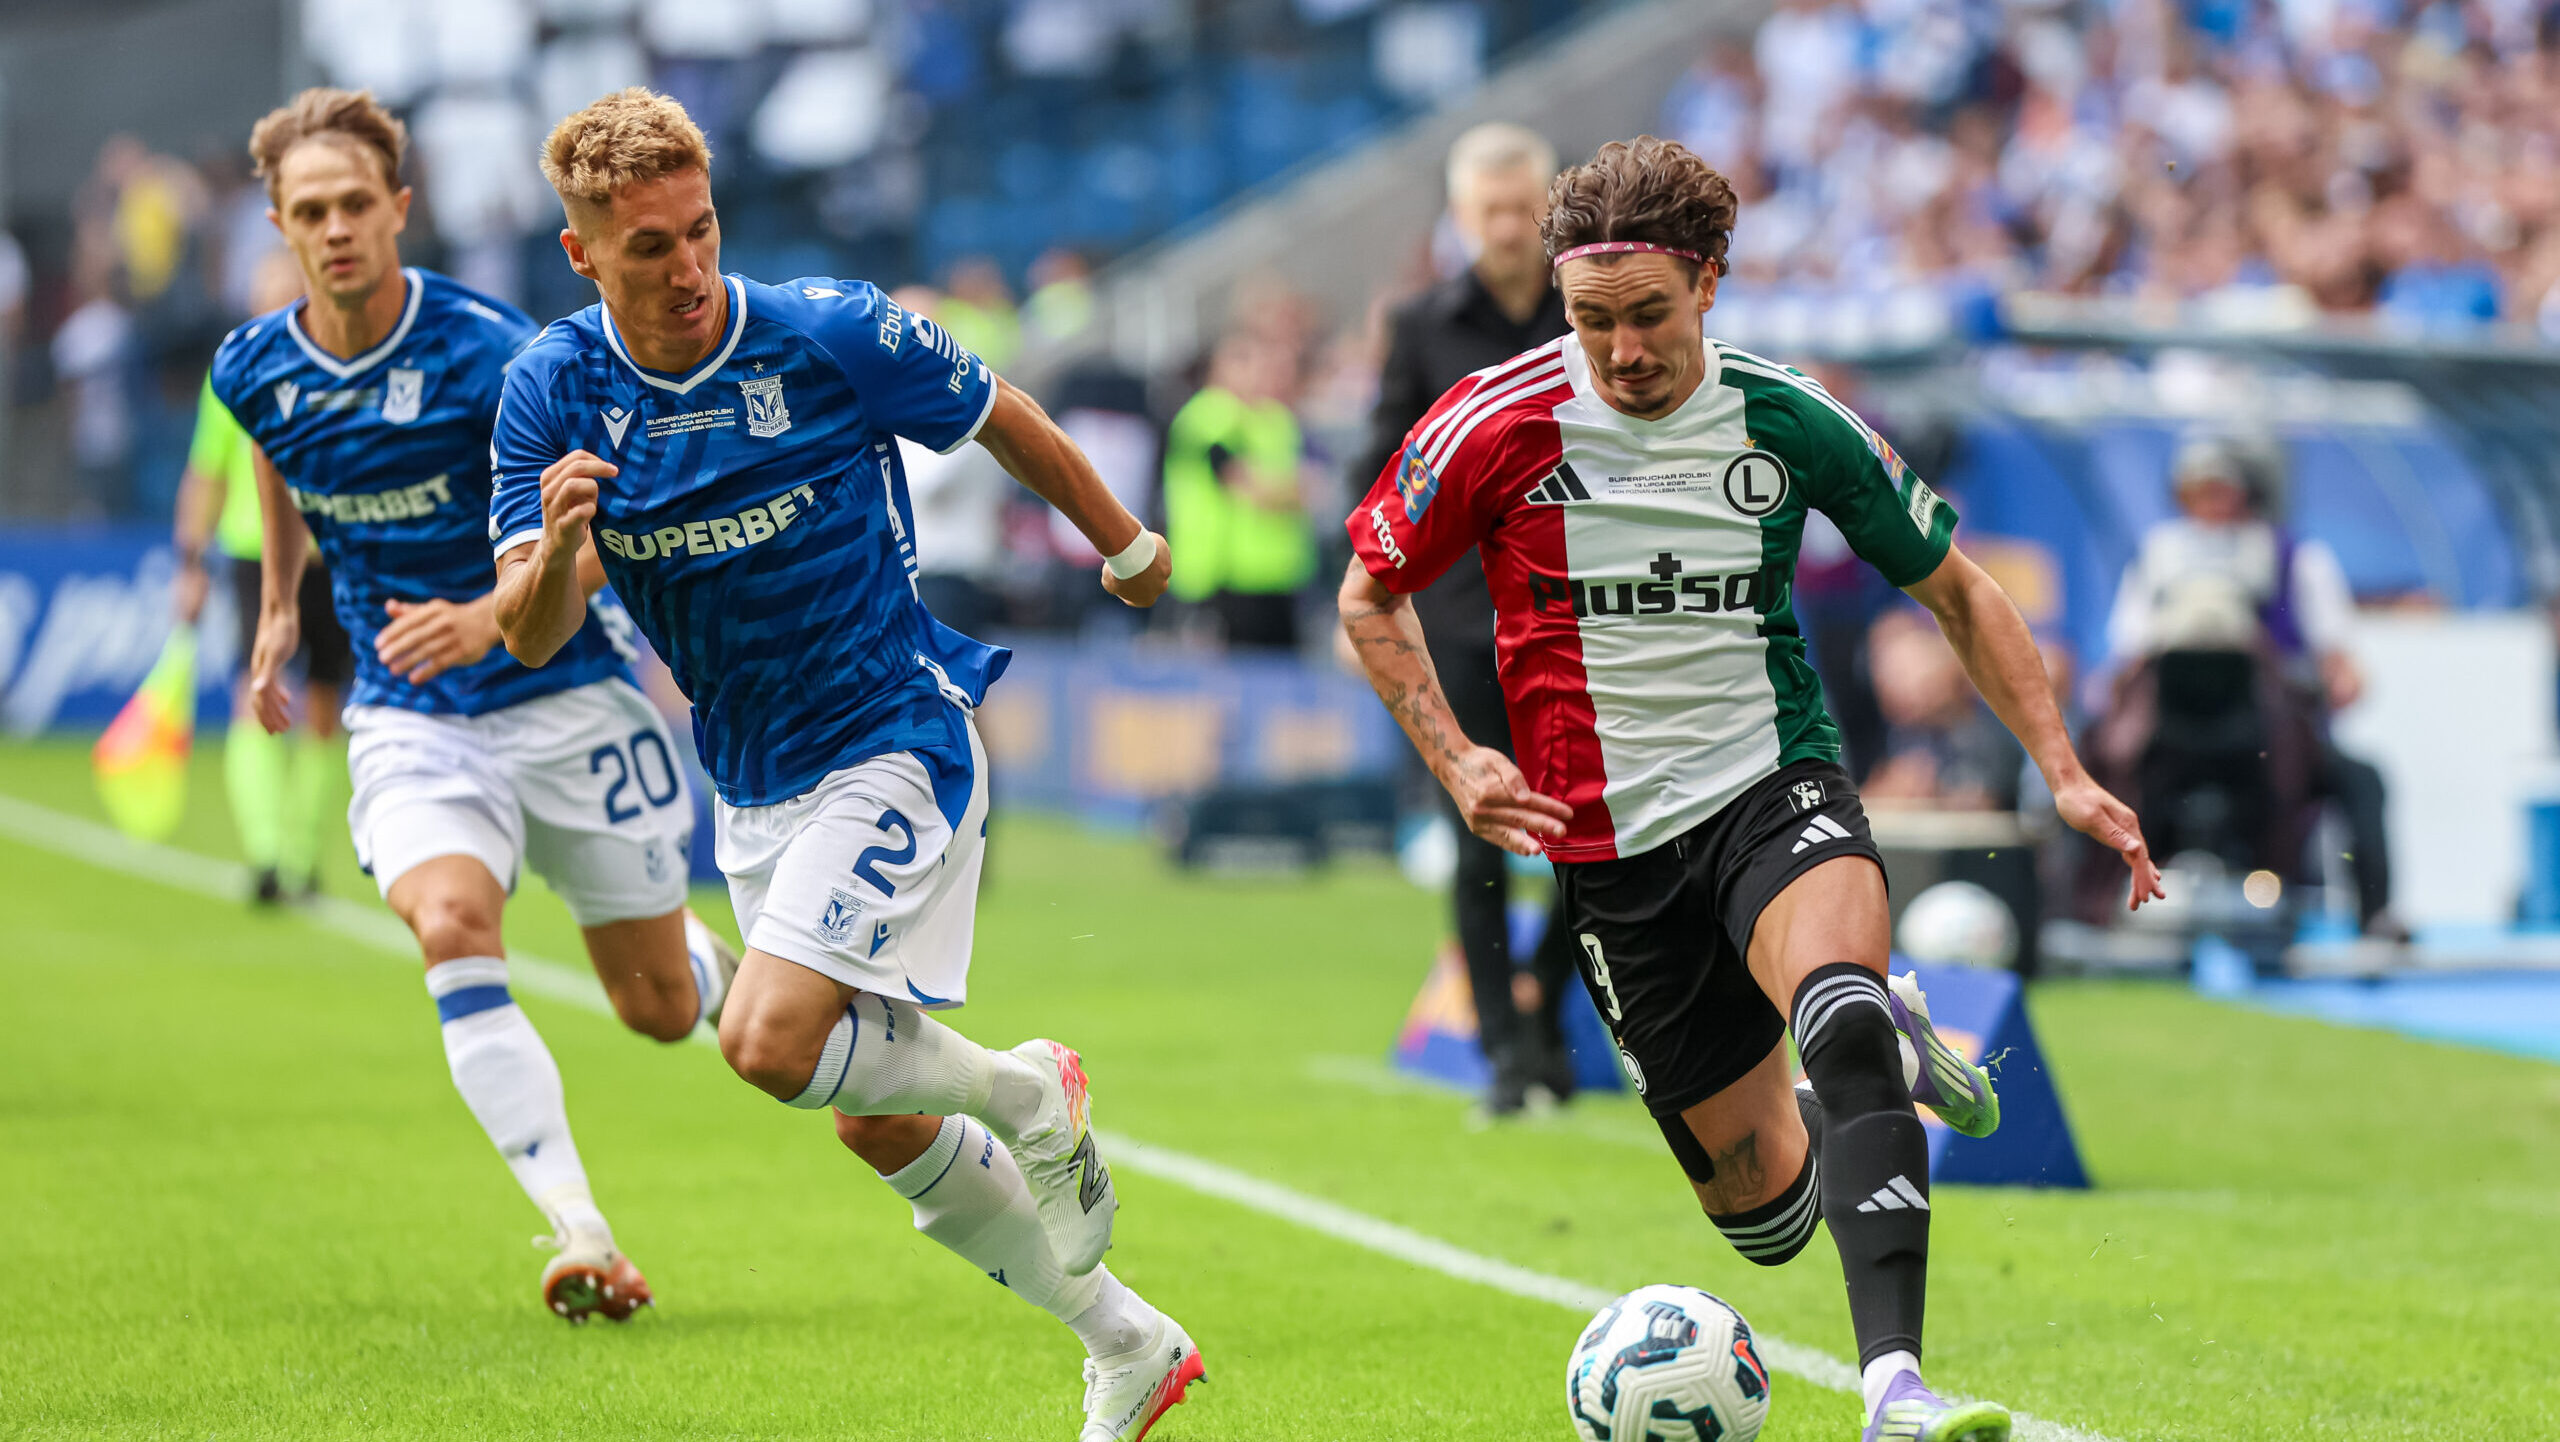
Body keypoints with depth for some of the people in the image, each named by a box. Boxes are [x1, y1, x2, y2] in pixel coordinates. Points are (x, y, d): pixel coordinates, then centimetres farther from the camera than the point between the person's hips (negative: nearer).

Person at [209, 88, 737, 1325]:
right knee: (452, 929, -28)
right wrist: (278, 603, 28)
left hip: (564, 698, -2)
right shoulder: (253, 369, -4)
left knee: (659, 1011, 7)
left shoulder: (490, 353, -19)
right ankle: (581, 1237, -29)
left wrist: (491, 619, -36)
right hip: (409, 720, 2)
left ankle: (713, 957, 48)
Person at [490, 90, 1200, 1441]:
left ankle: (1030, 1093, 3)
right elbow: (532, 635, -13)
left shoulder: (830, 334, -16)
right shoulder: (550, 391, -7)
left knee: (774, 1042, -24)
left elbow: (1002, 418, 2)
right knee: (877, 1124, 11)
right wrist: (558, 545, -35)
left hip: (893, 744, -6)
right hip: (753, 792, 6)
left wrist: (1124, 545, 16)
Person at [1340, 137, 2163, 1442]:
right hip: (1614, 845, 1)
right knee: (1764, 1211, 3)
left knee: (1837, 1015, -35)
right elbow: (1369, 599, 5)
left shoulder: (1786, 424, -5)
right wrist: (1455, 764, -9)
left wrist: (2064, 774, -2)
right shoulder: (1501, 426, -9)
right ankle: (1888, 1050, 38)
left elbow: (1955, 590, 8)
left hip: (1775, 789, -1)